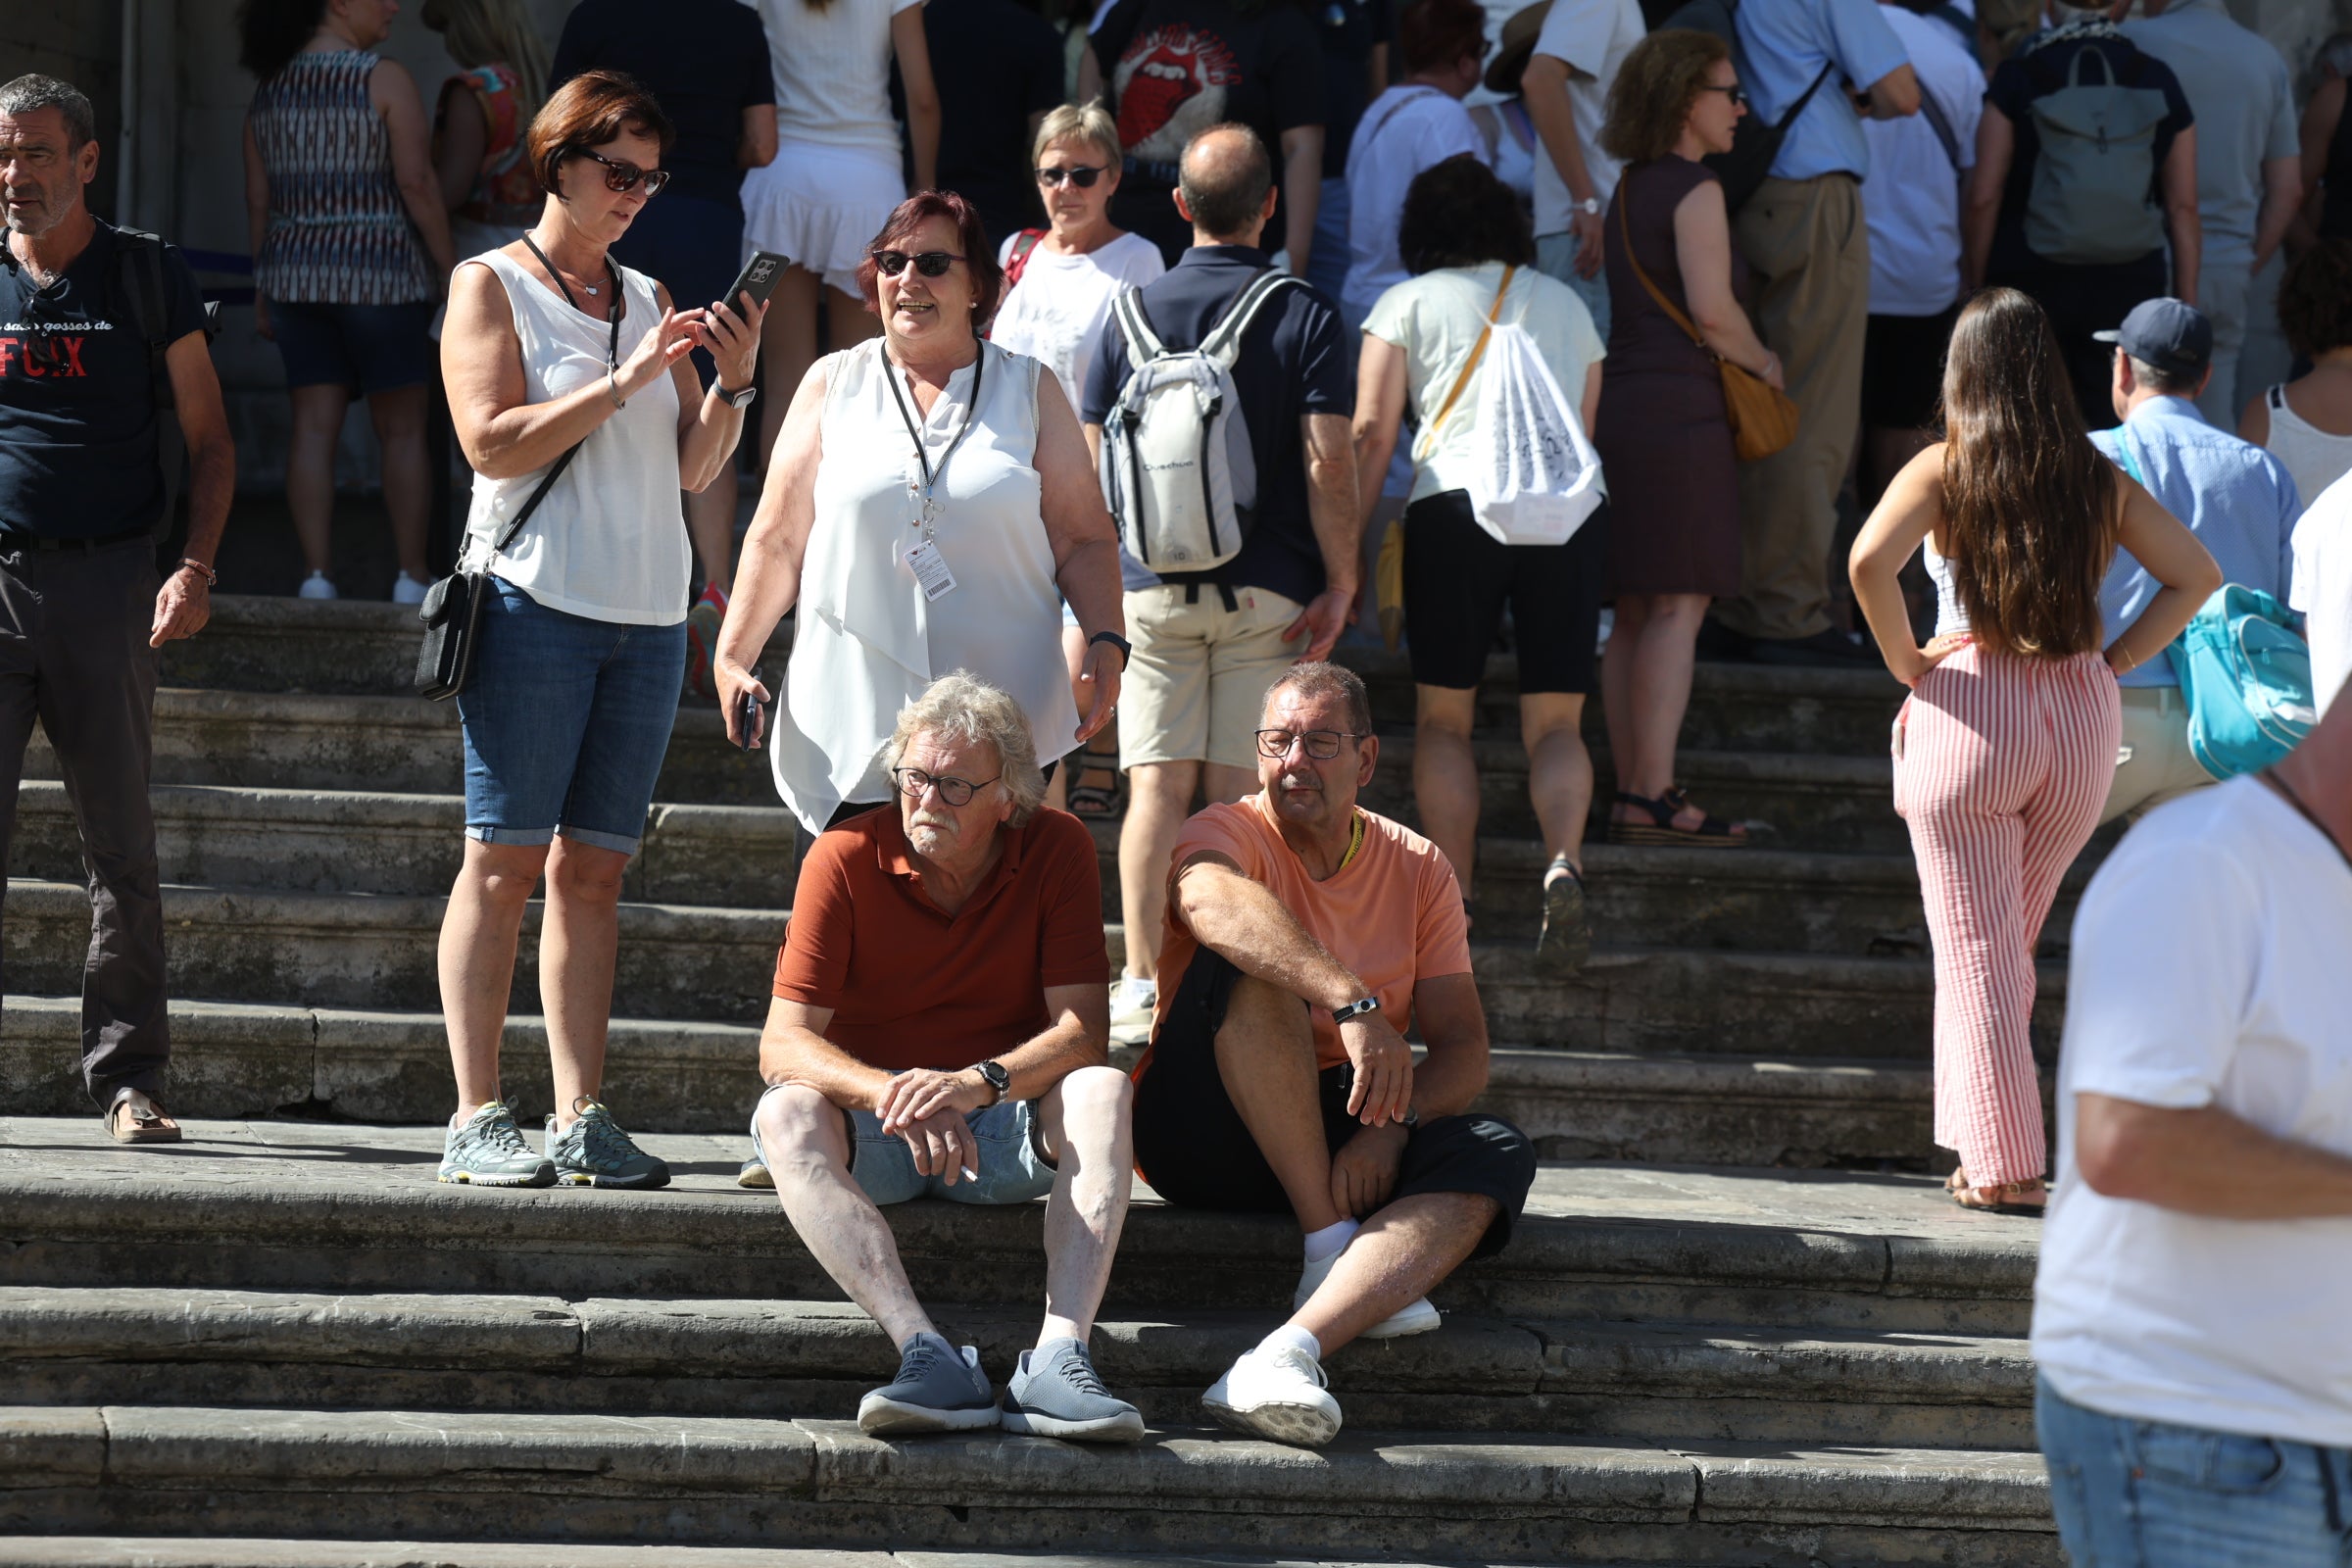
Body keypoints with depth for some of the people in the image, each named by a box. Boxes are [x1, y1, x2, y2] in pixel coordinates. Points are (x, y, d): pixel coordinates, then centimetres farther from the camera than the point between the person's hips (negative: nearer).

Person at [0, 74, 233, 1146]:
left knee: (122, 848, 1)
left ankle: (128, 1080, 6)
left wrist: (196, 566, -6)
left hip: (106, 584, -1)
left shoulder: (149, 277, 7)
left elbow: (208, 441, 8)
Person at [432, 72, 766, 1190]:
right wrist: (626, 382, -12)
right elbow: (493, 442, -9)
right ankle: (475, 1118, -6)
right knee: (506, 859, -6)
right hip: (535, 599, -5)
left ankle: (582, 1118, 1)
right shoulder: (491, 285, 3)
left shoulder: (648, 301, 18)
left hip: (648, 615, 5)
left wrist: (732, 383, 0)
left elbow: (693, 470, 17)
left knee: (594, 869, 3)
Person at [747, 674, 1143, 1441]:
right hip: (873, 1128, -1)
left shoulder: (1057, 850, -6)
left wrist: (979, 1083, -35)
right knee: (787, 1113, -32)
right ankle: (929, 1356, -50)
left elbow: (1084, 1032, -15)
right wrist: (892, 1095, -36)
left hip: (1006, 1125, 1)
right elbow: (783, 1046, -16)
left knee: (1102, 1090, -29)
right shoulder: (847, 859, -9)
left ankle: (1059, 1355, -45)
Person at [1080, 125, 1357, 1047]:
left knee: (1157, 789, 1)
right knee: (1240, 797, 2)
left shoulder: (1131, 313, 3)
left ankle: (1142, 990, -4)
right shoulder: (1305, 318, -5)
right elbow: (1329, 464, -11)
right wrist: (1340, 583, -3)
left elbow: (1092, 465, 7)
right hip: (1267, 591, -1)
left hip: (1152, 586, 1)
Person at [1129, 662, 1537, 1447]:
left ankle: (1287, 1352, -47)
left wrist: (1391, 1123, -22)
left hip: (1347, 1144, 4)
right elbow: (1208, 900, -34)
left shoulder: (1418, 869, 9)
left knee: (1498, 1155, -24)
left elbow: (1463, 1049, 0)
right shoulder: (1232, 833, -5)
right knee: (1247, 964, -27)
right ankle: (1332, 1244, -31)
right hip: (1204, 1133, -4)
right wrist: (1352, 1001, -46)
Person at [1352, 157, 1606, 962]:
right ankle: (1565, 860, -21)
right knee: (1555, 722, 6)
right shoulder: (1566, 304, 23)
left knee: (1443, 720, 9)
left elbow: (1371, 430, 4)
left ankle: (1453, 898, -2)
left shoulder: (1409, 302, 12)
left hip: (1456, 503, -2)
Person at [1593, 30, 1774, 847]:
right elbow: (1711, 309, -17)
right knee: (1679, 605, -9)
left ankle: (1633, 793, 10)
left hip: (1619, 405, 9)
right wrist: (1763, 362, 0)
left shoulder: (1628, 191, 18)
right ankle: (1652, 793, -14)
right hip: (1676, 411, -9)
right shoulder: (1695, 191, -9)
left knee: (1636, 612, 9)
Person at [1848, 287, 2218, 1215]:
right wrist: (2114, 661, 7)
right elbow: (2195, 575, 7)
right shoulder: (2098, 479, 6)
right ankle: (1993, 1146, 22)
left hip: (1972, 714, -4)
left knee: (1978, 954, 3)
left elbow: (1870, 560, -21)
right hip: (2082, 721, 4)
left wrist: (1904, 660, -8)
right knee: (2009, 947, 19)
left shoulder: (1943, 470, -5)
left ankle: (2002, 1165, -1)